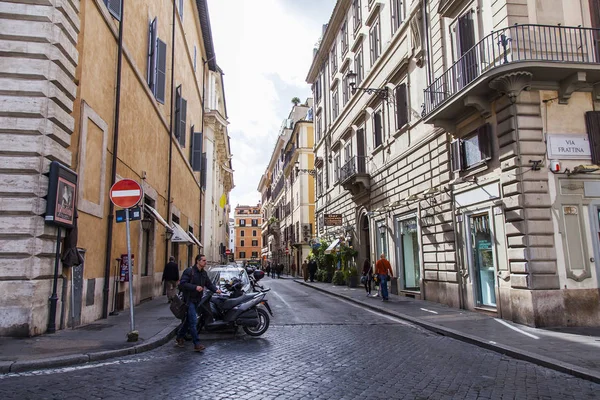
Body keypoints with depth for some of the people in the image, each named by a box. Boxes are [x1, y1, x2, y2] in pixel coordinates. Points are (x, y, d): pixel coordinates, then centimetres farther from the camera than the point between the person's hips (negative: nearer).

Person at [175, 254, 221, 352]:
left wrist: (215, 289, -6)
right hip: (189, 299, -8)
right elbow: (182, 284, -19)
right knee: (193, 321, -10)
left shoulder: (204, 273, 11)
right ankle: (197, 344, -7)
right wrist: (195, 287, -27)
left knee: (189, 320, 16)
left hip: (197, 300, 8)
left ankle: (179, 338, 31)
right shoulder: (189, 271, -13)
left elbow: (209, 283, 13)